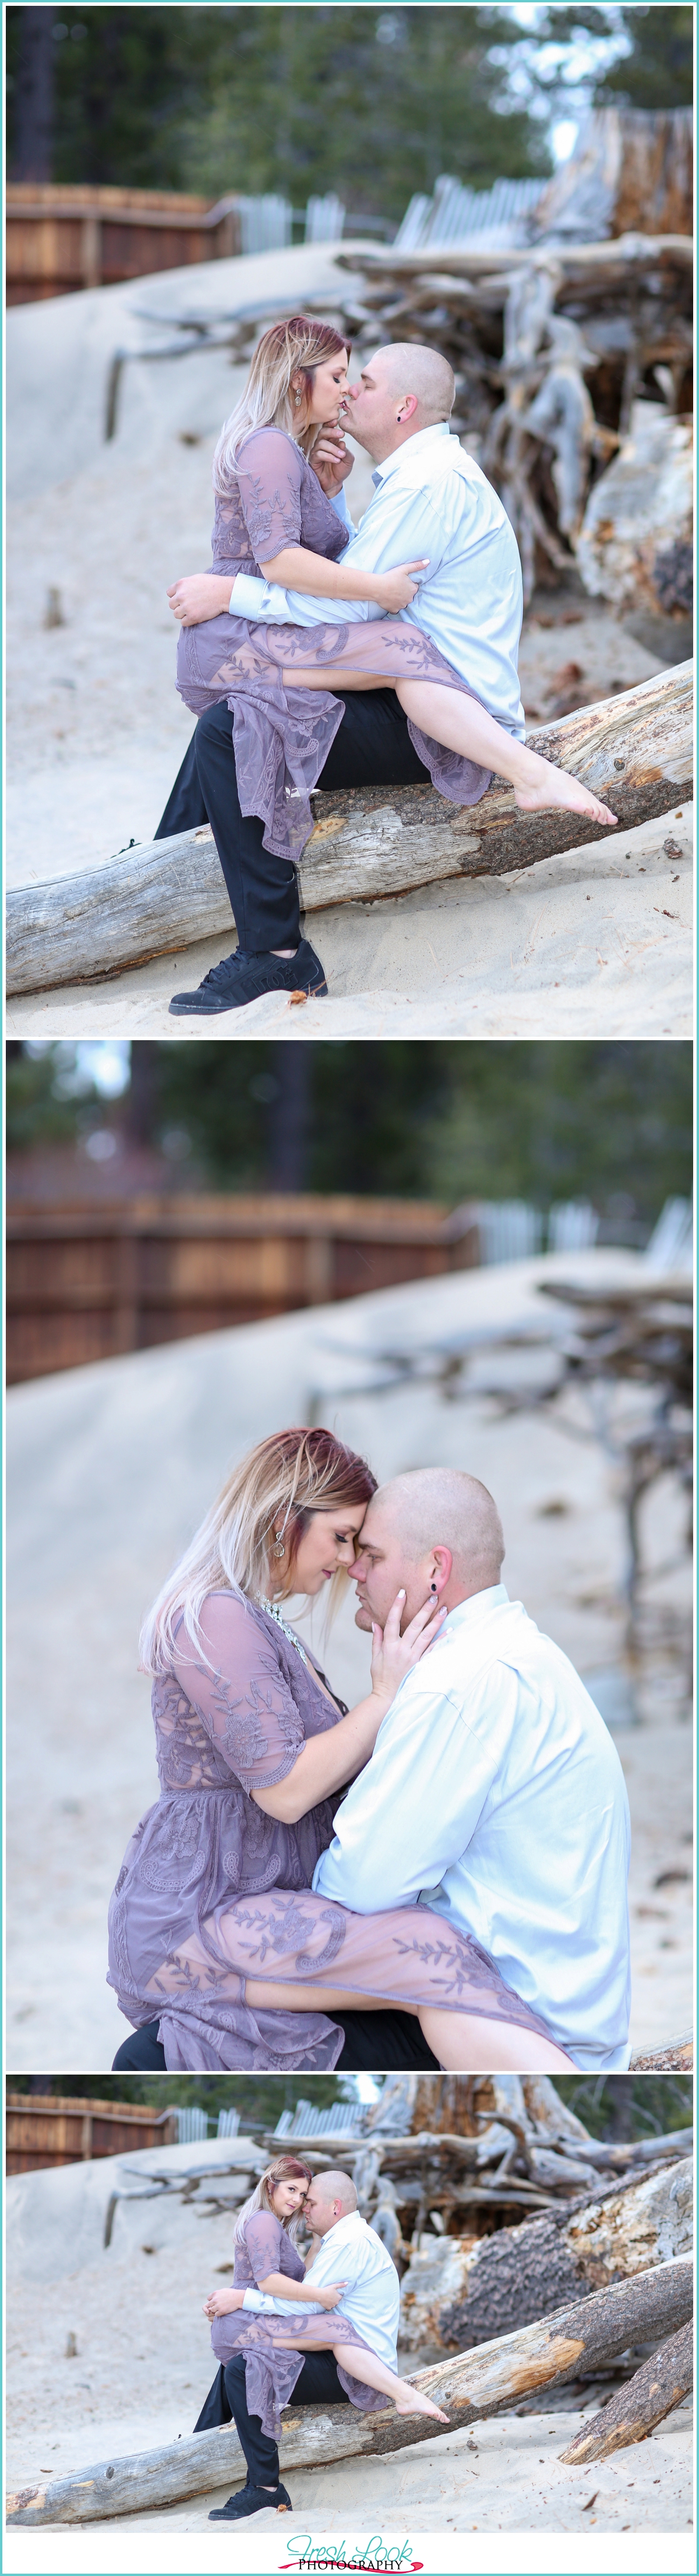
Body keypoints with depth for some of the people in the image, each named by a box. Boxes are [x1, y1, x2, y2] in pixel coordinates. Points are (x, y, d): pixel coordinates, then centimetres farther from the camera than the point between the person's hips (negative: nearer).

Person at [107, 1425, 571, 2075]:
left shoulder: (257, 1622, 24)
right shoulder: (217, 1619, -11)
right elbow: (285, 1790, -17)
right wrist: (386, 1696, -9)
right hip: (195, 1919, -10)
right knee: (431, 1960, -28)